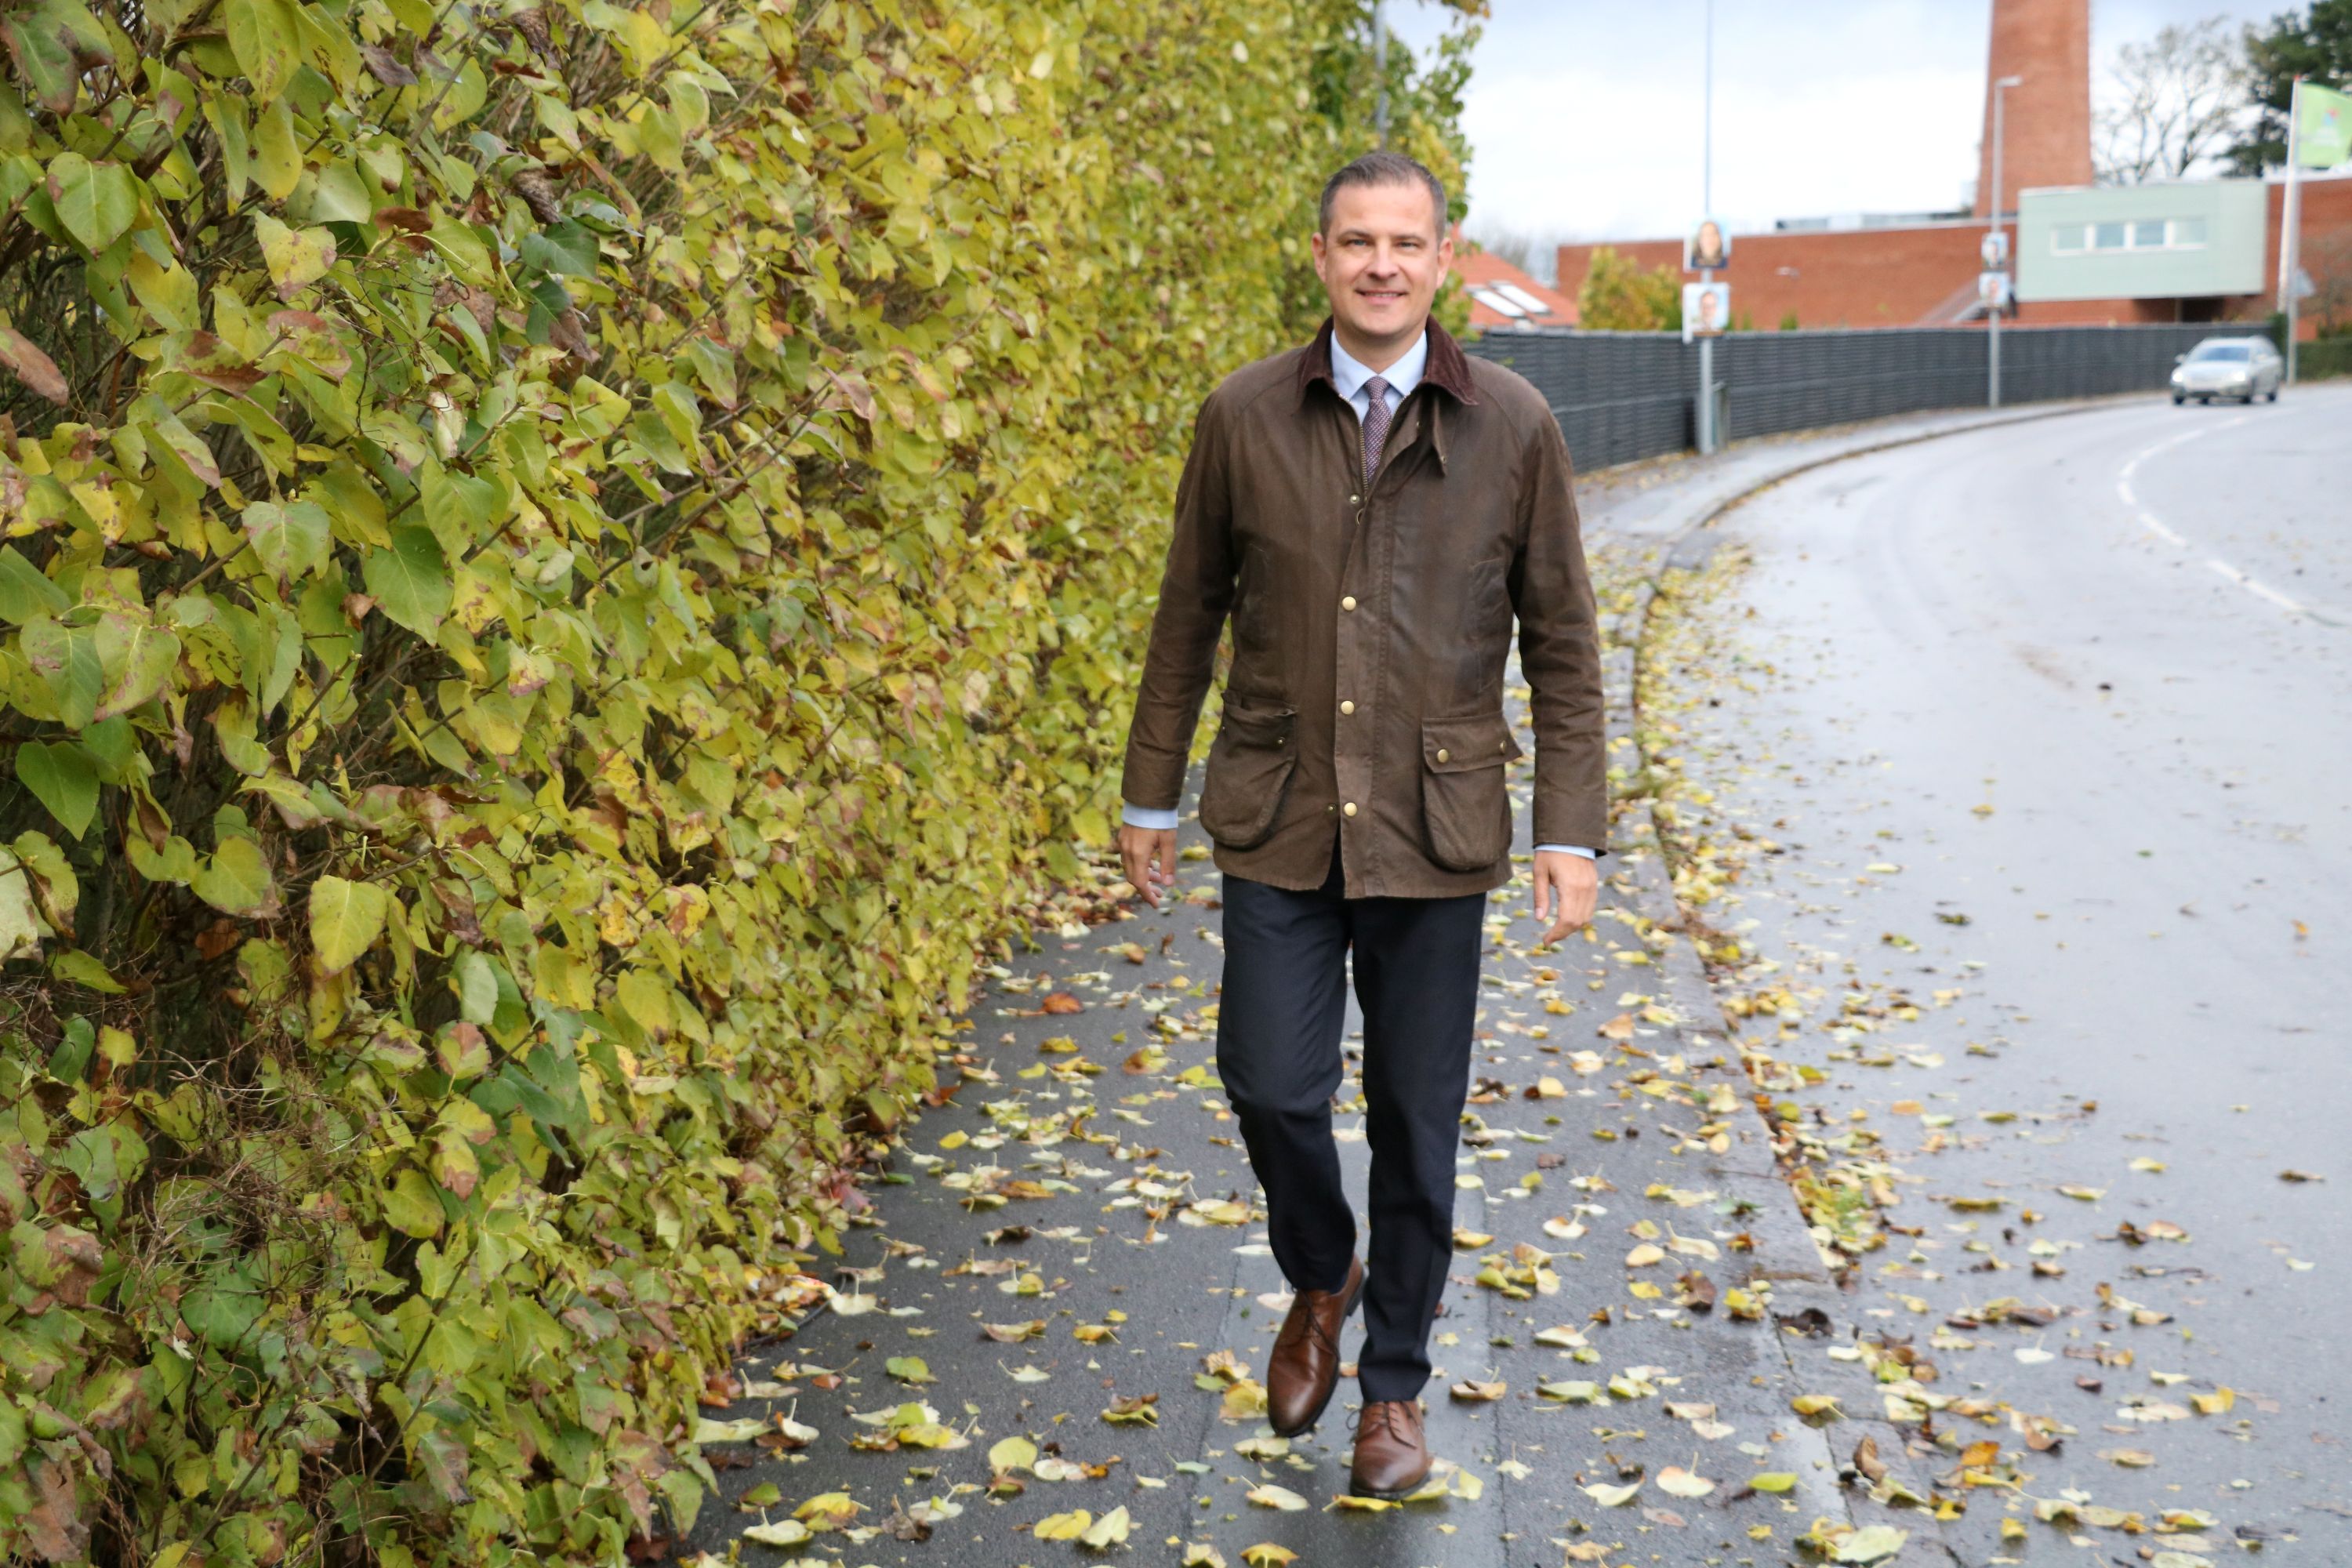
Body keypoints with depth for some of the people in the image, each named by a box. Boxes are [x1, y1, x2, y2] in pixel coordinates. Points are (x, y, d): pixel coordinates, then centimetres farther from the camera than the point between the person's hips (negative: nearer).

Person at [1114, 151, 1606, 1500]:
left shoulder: (1514, 427, -2)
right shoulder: (1244, 418, 0)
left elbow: (1563, 646, 2)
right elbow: (1189, 617, 9)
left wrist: (1574, 831, -4)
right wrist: (1151, 795, 11)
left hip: (1436, 832, 0)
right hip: (1280, 823, 1)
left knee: (1418, 1128, 7)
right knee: (1273, 1088, -3)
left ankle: (1395, 1387, 27)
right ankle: (1321, 1282, 31)